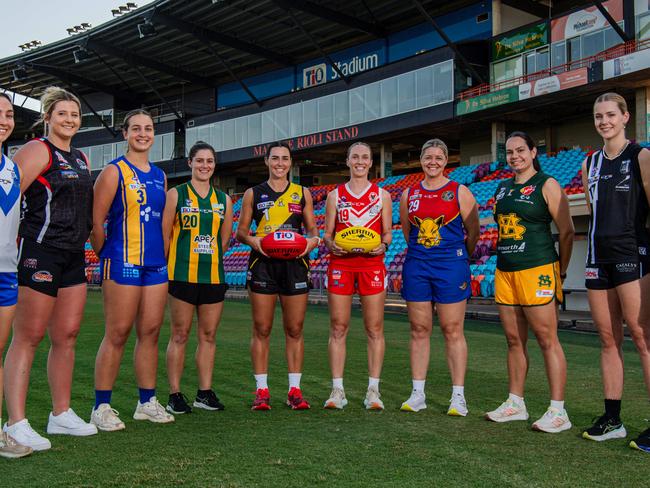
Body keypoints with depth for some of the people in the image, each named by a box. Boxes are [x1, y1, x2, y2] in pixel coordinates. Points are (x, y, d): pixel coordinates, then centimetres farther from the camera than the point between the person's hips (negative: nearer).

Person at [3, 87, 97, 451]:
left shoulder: (82, 159, 18)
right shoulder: (38, 150, -6)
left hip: (73, 257, 8)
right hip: (41, 253, -8)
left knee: (67, 336, 9)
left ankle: (61, 414, 19)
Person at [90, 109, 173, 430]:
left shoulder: (160, 176, 16)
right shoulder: (115, 171, -4)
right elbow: (96, 221, -8)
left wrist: (163, 257, 13)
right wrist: (106, 255, -3)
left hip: (156, 265, 6)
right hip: (123, 265, -6)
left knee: (150, 333, 8)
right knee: (117, 334, -5)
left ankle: (147, 402, 16)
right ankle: (101, 407, 4)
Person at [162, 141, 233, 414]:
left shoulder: (223, 200, 12)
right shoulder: (176, 195, 1)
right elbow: (164, 234, -1)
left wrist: (210, 259, 8)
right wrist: (169, 267, -1)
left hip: (214, 276, 4)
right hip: (183, 275, -4)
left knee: (208, 335, 8)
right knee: (180, 334, 1)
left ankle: (205, 393, 17)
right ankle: (175, 395, 8)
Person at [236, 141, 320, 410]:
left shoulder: (302, 193, 13)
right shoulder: (253, 193, 10)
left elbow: (312, 228, 14)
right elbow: (241, 230, 9)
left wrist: (312, 240, -9)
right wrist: (253, 240, -12)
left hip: (295, 264, 1)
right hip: (263, 264, -1)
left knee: (295, 330, 3)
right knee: (261, 329, 0)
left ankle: (294, 389, 11)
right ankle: (262, 390, 8)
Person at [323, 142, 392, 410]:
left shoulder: (382, 195, 10)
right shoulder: (335, 195, 11)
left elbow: (388, 232, 10)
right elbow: (327, 232, 10)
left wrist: (383, 245, -12)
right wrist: (331, 244, -12)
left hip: (372, 264, 0)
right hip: (340, 264, 1)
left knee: (374, 329, -1)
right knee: (338, 328, -1)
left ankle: (373, 390, 7)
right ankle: (337, 390, 6)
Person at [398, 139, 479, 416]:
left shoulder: (460, 192, 0)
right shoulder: (409, 194, 10)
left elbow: (473, 231, 4)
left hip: (451, 267, -3)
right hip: (416, 267, 4)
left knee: (452, 330, -1)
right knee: (419, 330, 6)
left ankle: (458, 396, 5)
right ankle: (417, 394, 12)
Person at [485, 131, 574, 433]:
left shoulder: (546, 185, -3)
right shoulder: (502, 188, 17)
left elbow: (567, 232, -5)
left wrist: (561, 271, -4)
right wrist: (502, 260, 14)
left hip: (537, 271, -7)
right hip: (505, 272, 7)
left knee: (547, 339, -6)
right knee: (514, 340, 11)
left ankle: (558, 411, -2)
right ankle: (515, 403, 20)